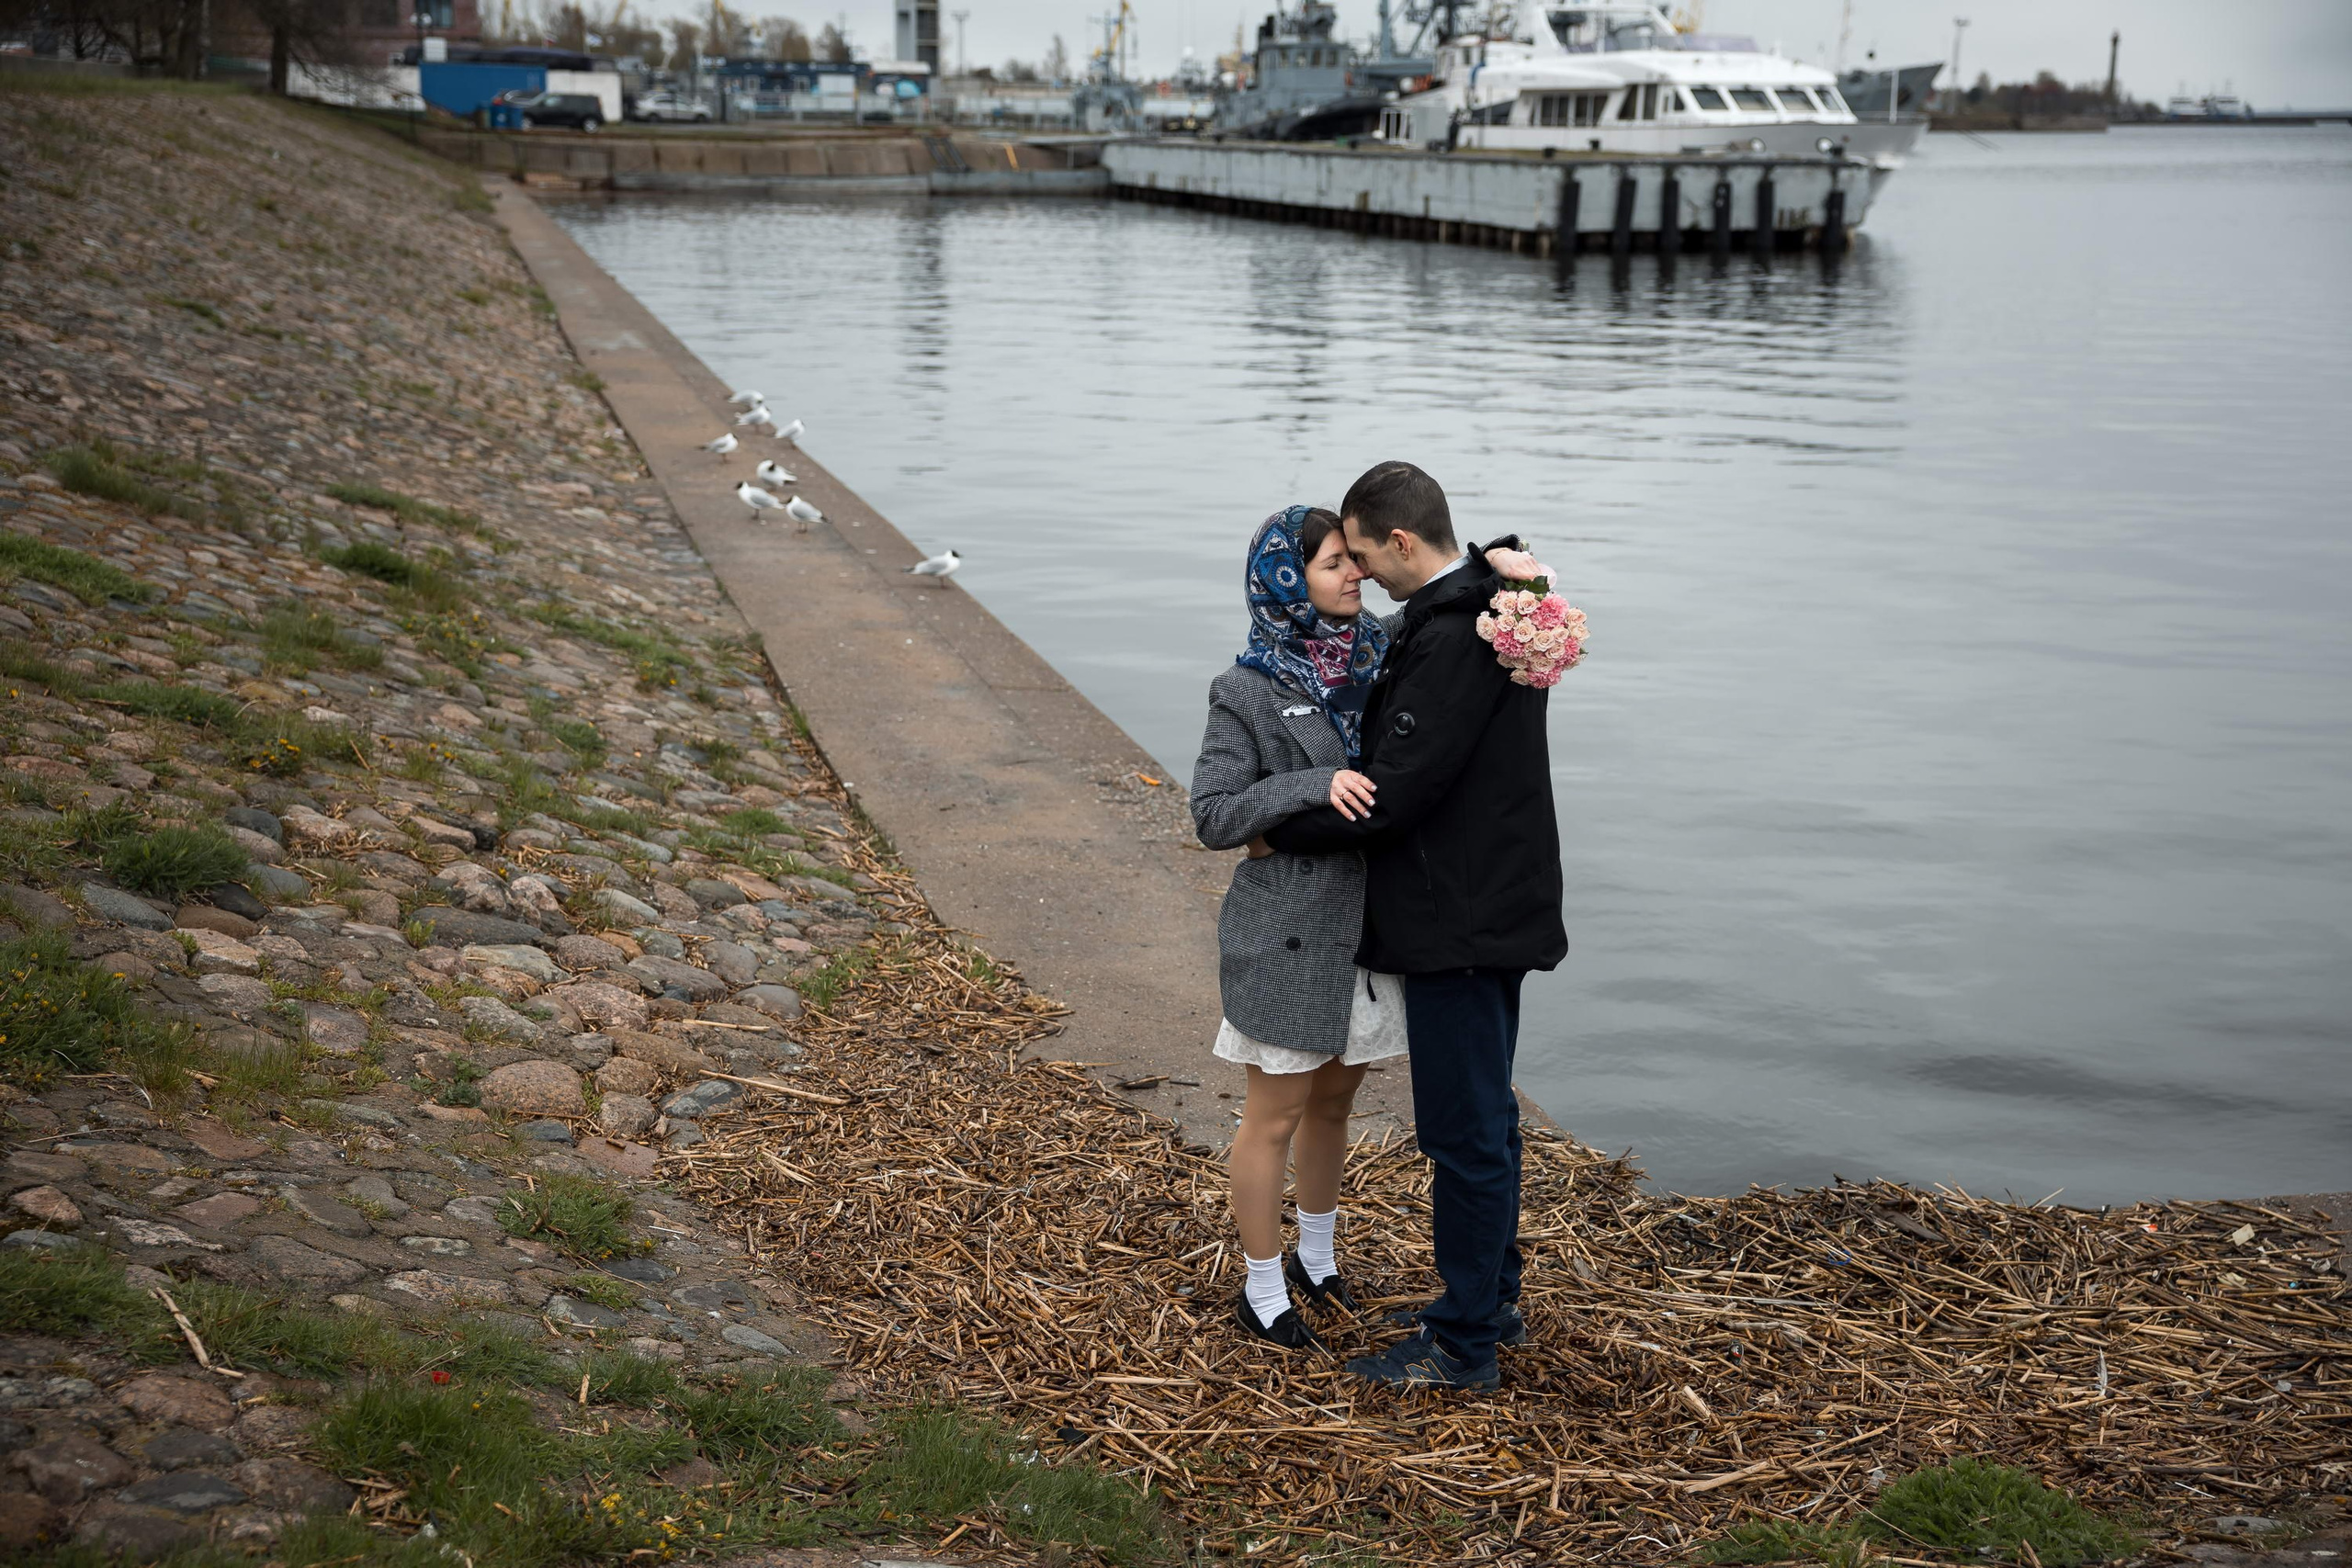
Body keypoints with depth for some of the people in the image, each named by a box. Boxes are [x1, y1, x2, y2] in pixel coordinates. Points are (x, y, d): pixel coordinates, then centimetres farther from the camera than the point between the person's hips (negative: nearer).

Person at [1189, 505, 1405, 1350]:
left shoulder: (1378, 655, 2)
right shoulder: (1248, 692, -14)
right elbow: (1214, 815, -16)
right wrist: (1315, 786, -27)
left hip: (1366, 923, 6)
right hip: (1290, 932, -6)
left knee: (1334, 1099, 21)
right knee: (1277, 1116, 7)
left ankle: (1317, 1258, 41)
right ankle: (1263, 1293, 23)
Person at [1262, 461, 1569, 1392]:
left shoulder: (1453, 638, -23)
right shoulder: (1485, 611, 11)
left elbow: (1396, 793, -24)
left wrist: (1279, 833, -12)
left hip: (1463, 925, -11)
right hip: (1490, 907, 11)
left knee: (1465, 1131, -1)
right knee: (1484, 1115, 20)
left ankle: (1464, 1345, 10)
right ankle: (1492, 1299, 33)